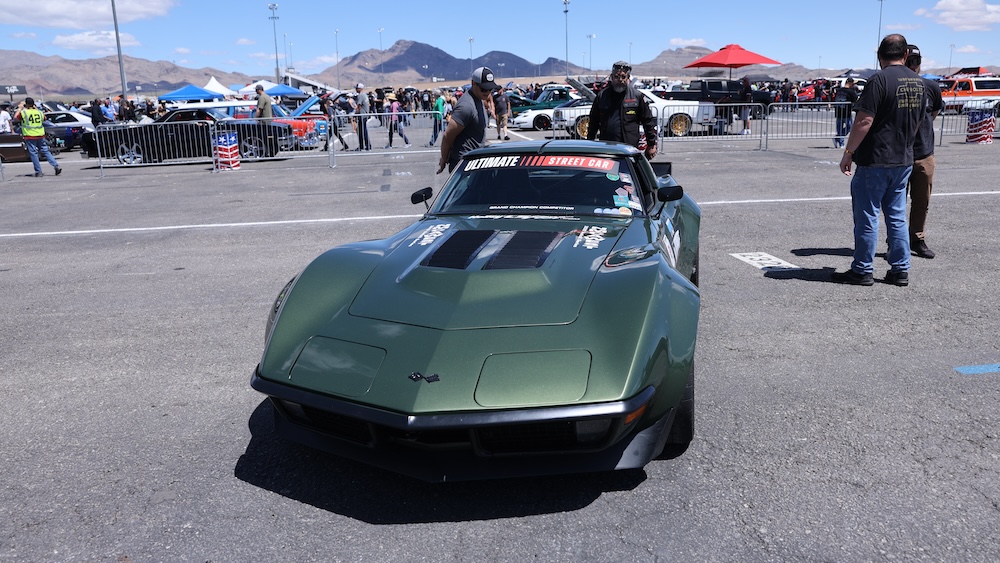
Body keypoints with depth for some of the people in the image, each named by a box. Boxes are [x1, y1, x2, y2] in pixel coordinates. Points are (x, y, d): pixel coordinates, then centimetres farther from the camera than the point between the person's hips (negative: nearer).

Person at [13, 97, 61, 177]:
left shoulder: (23, 113, -8)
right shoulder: (39, 112, 5)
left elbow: (15, 119, 7)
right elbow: (44, 118, 26)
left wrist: (20, 109, 14)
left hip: (30, 137, -4)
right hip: (40, 135, 4)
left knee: (33, 153, 1)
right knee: (45, 151, 9)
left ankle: (38, 172, 0)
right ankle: (56, 166, -3)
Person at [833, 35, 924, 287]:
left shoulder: (880, 80, -14)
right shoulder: (917, 82, 10)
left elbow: (864, 121, -20)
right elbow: (917, 121, 19)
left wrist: (848, 153, -13)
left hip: (875, 161, -7)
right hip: (904, 160, 7)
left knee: (867, 217, 0)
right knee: (897, 216, 13)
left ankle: (862, 271, 6)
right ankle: (900, 270, 16)